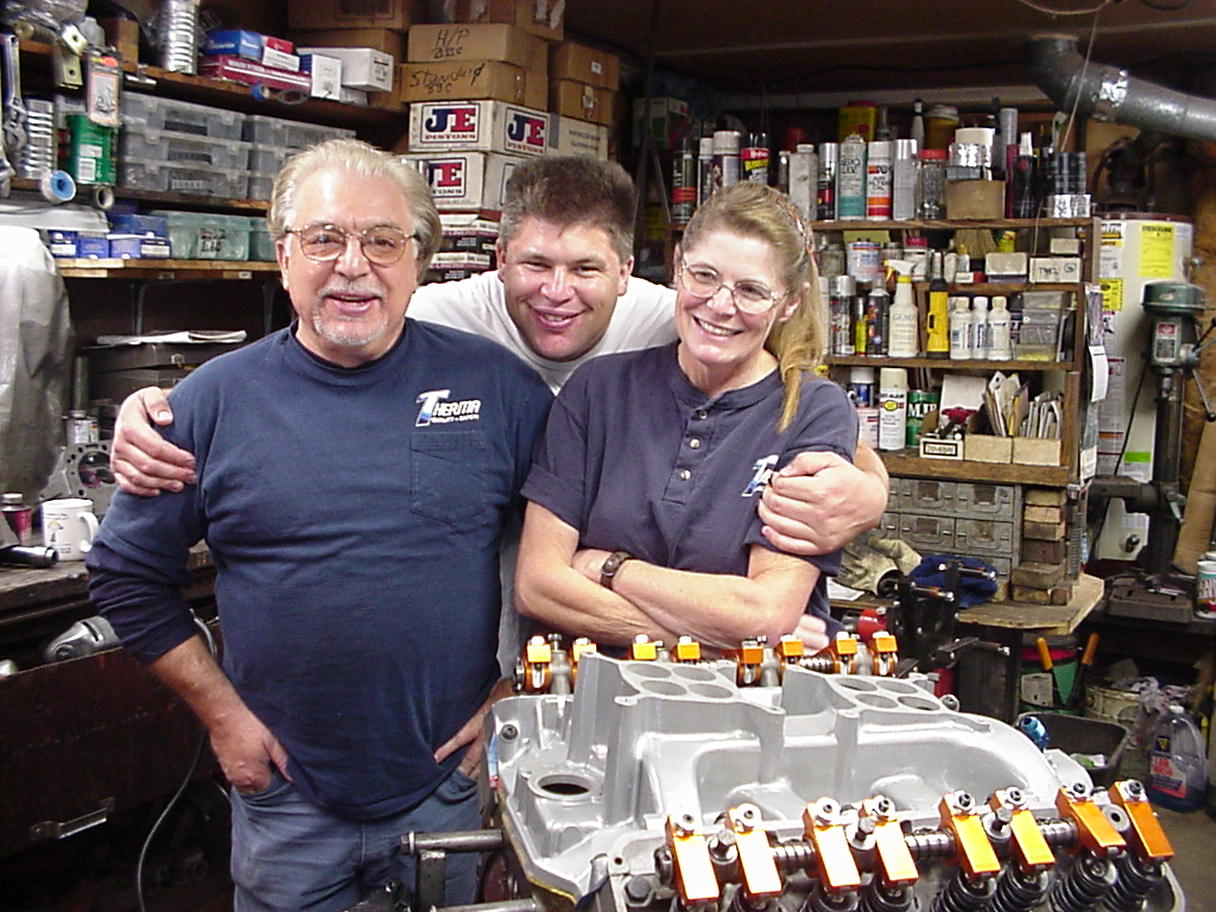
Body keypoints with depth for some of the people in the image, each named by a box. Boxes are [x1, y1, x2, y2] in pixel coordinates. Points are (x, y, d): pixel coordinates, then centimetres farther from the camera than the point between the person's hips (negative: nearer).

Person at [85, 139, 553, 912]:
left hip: (451, 788, 0)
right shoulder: (215, 400, -5)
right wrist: (220, 710, -2)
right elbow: (126, 574, 3)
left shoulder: (498, 386, -5)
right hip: (287, 800, 0)